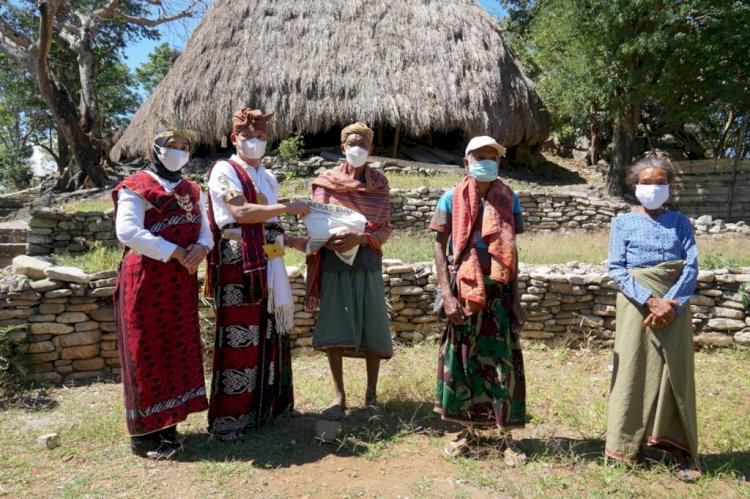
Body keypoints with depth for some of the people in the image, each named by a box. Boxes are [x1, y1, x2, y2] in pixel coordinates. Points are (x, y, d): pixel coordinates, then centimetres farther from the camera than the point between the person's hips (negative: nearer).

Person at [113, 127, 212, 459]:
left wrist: (201, 248, -11)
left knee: (179, 349, 8)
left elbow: (205, 230, 12)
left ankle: (167, 425, 21)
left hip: (182, 282, 6)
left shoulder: (192, 191, 16)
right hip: (146, 280, -6)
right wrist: (176, 252, -20)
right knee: (147, 352, -1)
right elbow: (127, 232, -18)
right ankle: (144, 433, 9)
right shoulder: (136, 187, -4)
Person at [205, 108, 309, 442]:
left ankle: (271, 404, 27)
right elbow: (240, 213, -18)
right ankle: (227, 418, 7)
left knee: (271, 334, 12)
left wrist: (293, 241, 9)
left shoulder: (268, 177, 19)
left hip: (268, 264, 8)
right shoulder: (224, 171, -3)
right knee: (238, 338, -5)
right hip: (237, 264, -7)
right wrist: (287, 207, -14)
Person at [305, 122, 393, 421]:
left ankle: (371, 394, 14)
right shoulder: (326, 181, 7)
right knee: (334, 327, -2)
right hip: (335, 263, 0)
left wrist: (360, 238, -17)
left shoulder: (379, 183, 8)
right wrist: (332, 240, -14)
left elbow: (385, 229, 1)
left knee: (372, 328, 1)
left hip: (368, 263, 1)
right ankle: (339, 395, 9)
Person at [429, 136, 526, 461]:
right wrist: (446, 293, -10)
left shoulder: (508, 199, 4)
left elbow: (512, 250, 7)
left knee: (503, 361, 4)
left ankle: (506, 436, 17)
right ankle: (468, 430, 23)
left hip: (498, 291, 1)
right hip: (464, 289, -1)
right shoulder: (451, 199, -1)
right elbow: (439, 246, -2)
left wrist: (516, 295, 4)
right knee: (462, 359, 7)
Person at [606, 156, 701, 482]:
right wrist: (651, 300, -18)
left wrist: (672, 304, -16)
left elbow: (692, 266, -1)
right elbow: (617, 269, -6)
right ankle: (626, 444, 12)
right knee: (634, 372, 1)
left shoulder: (680, 222, 8)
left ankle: (680, 447, 12)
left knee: (675, 374, 3)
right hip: (637, 305, -1)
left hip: (675, 306, 2)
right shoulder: (623, 222, 3)